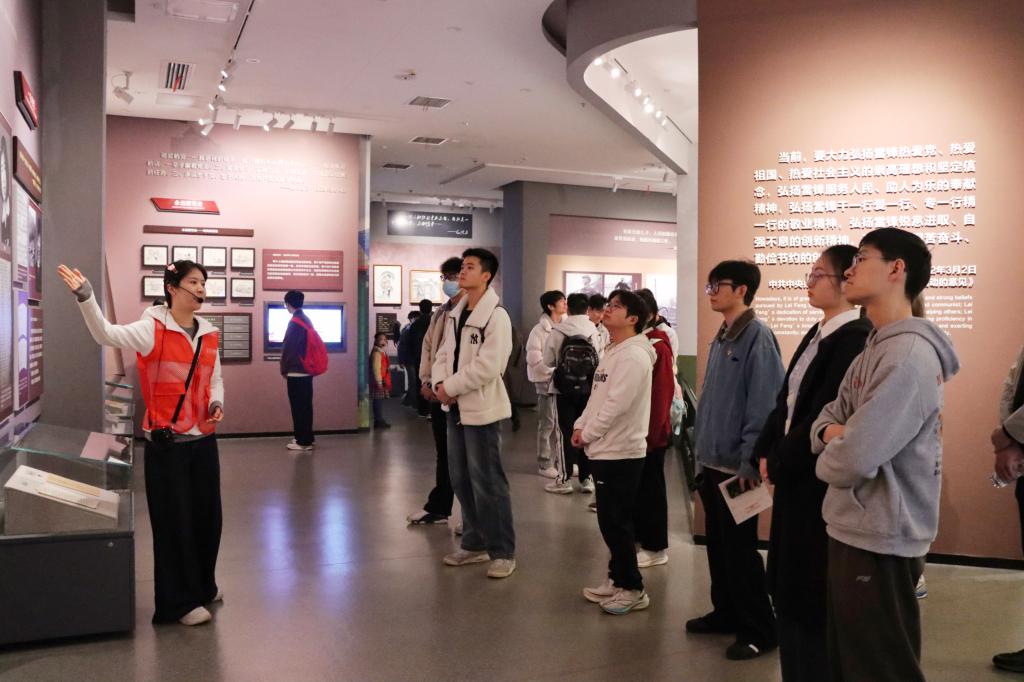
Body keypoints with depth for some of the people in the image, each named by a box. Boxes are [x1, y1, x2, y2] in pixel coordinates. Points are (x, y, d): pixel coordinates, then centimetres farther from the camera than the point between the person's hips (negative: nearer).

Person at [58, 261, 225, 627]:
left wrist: (217, 404, -2)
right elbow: (107, 334, -25)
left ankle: (202, 586, 35)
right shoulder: (152, 328, -9)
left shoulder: (209, 335, 8)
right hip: (167, 442, -6)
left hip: (204, 439, 6)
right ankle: (179, 602, 14)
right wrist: (86, 297, -39)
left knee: (207, 515, 14)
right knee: (174, 520, 1)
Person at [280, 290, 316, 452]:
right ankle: (308, 438, 19)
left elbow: (288, 348, -15)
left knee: (298, 407, -4)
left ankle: (302, 441, -1)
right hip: (307, 370, 9)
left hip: (296, 371, -9)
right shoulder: (307, 320, 12)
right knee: (305, 406, 13)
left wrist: (284, 369, -5)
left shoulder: (294, 322, -14)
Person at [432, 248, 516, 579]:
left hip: (482, 408, -8)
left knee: (487, 482, -2)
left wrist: (451, 387, -16)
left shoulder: (496, 316, -13)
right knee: (461, 479, 15)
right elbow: (444, 354, 11)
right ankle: (475, 543, 29)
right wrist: (440, 383, -8)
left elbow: (487, 366, -21)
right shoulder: (455, 314, 12)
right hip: (456, 408, 8)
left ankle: (503, 551, 10)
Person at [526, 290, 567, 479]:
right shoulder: (540, 329, -10)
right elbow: (534, 359, -15)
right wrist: (555, 371, -18)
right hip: (547, 381, -5)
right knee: (547, 424, 2)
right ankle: (545, 464, 12)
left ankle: (561, 460, 25)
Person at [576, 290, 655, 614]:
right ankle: (617, 579, 28)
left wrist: (587, 434, -13)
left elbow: (616, 405, -22)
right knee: (610, 520, 16)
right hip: (605, 450, 10)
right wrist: (580, 426, 5)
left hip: (621, 452, -10)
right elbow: (596, 396, 18)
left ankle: (633, 589, 11)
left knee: (616, 522, -2)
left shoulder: (634, 356, -18)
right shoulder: (612, 352, 15)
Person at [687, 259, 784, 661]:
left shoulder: (758, 336, -14)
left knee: (740, 548, 2)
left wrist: (750, 461, -19)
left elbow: (763, 404, -19)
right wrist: (702, 447, 16)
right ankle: (726, 612, 32)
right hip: (712, 461, 8)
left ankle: (759, 629, 16)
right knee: (718, 544, 17)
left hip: (736, 464, -8)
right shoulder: (720, 338, 12)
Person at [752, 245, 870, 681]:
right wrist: (766, 452, 1)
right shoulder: (816, 334, 12)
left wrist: (778, 463, -11)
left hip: (822, 479, -9)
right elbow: (786, 399, 11)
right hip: (794, 475, 9)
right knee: (789, 584, 16)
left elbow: (824, 415, -21)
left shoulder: (857, 338, -17)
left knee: (813, 589, 3)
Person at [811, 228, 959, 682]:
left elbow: (854, 459, -28)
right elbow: (831, 415, 13)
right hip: (854, 529, 10)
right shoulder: (872, 351, 12)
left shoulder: (908, 355, -22)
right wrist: (830, 431, -11)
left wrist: (826, 461, -6)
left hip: (879, 538, -10)